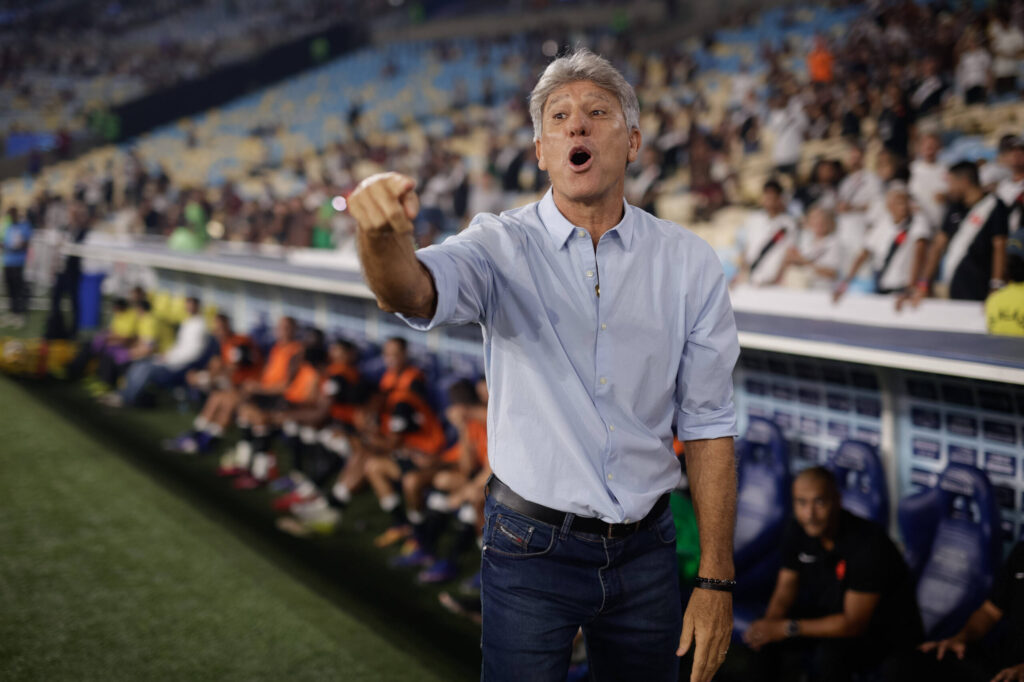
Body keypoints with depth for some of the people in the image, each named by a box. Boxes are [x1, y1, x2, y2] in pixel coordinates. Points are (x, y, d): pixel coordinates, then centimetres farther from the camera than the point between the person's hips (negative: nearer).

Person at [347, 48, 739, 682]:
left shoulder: (689, 261, -1)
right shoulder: (504, 247, -6)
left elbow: (708, 424, 1)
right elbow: (414, 292, -28)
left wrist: (716, 581, -1)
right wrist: (384, 238, -52)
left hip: (644, 551, 2)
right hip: (532, 549, -2)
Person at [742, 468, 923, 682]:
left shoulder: (868, 542, -31)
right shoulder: (798, 532, -9)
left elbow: (853, 624, -29)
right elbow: (786, 588, -1)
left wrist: (788, 628, -31)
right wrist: (770, 623, -25)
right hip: (836, 615, 7)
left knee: (831, 651, -34)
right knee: (767, 638, -10)